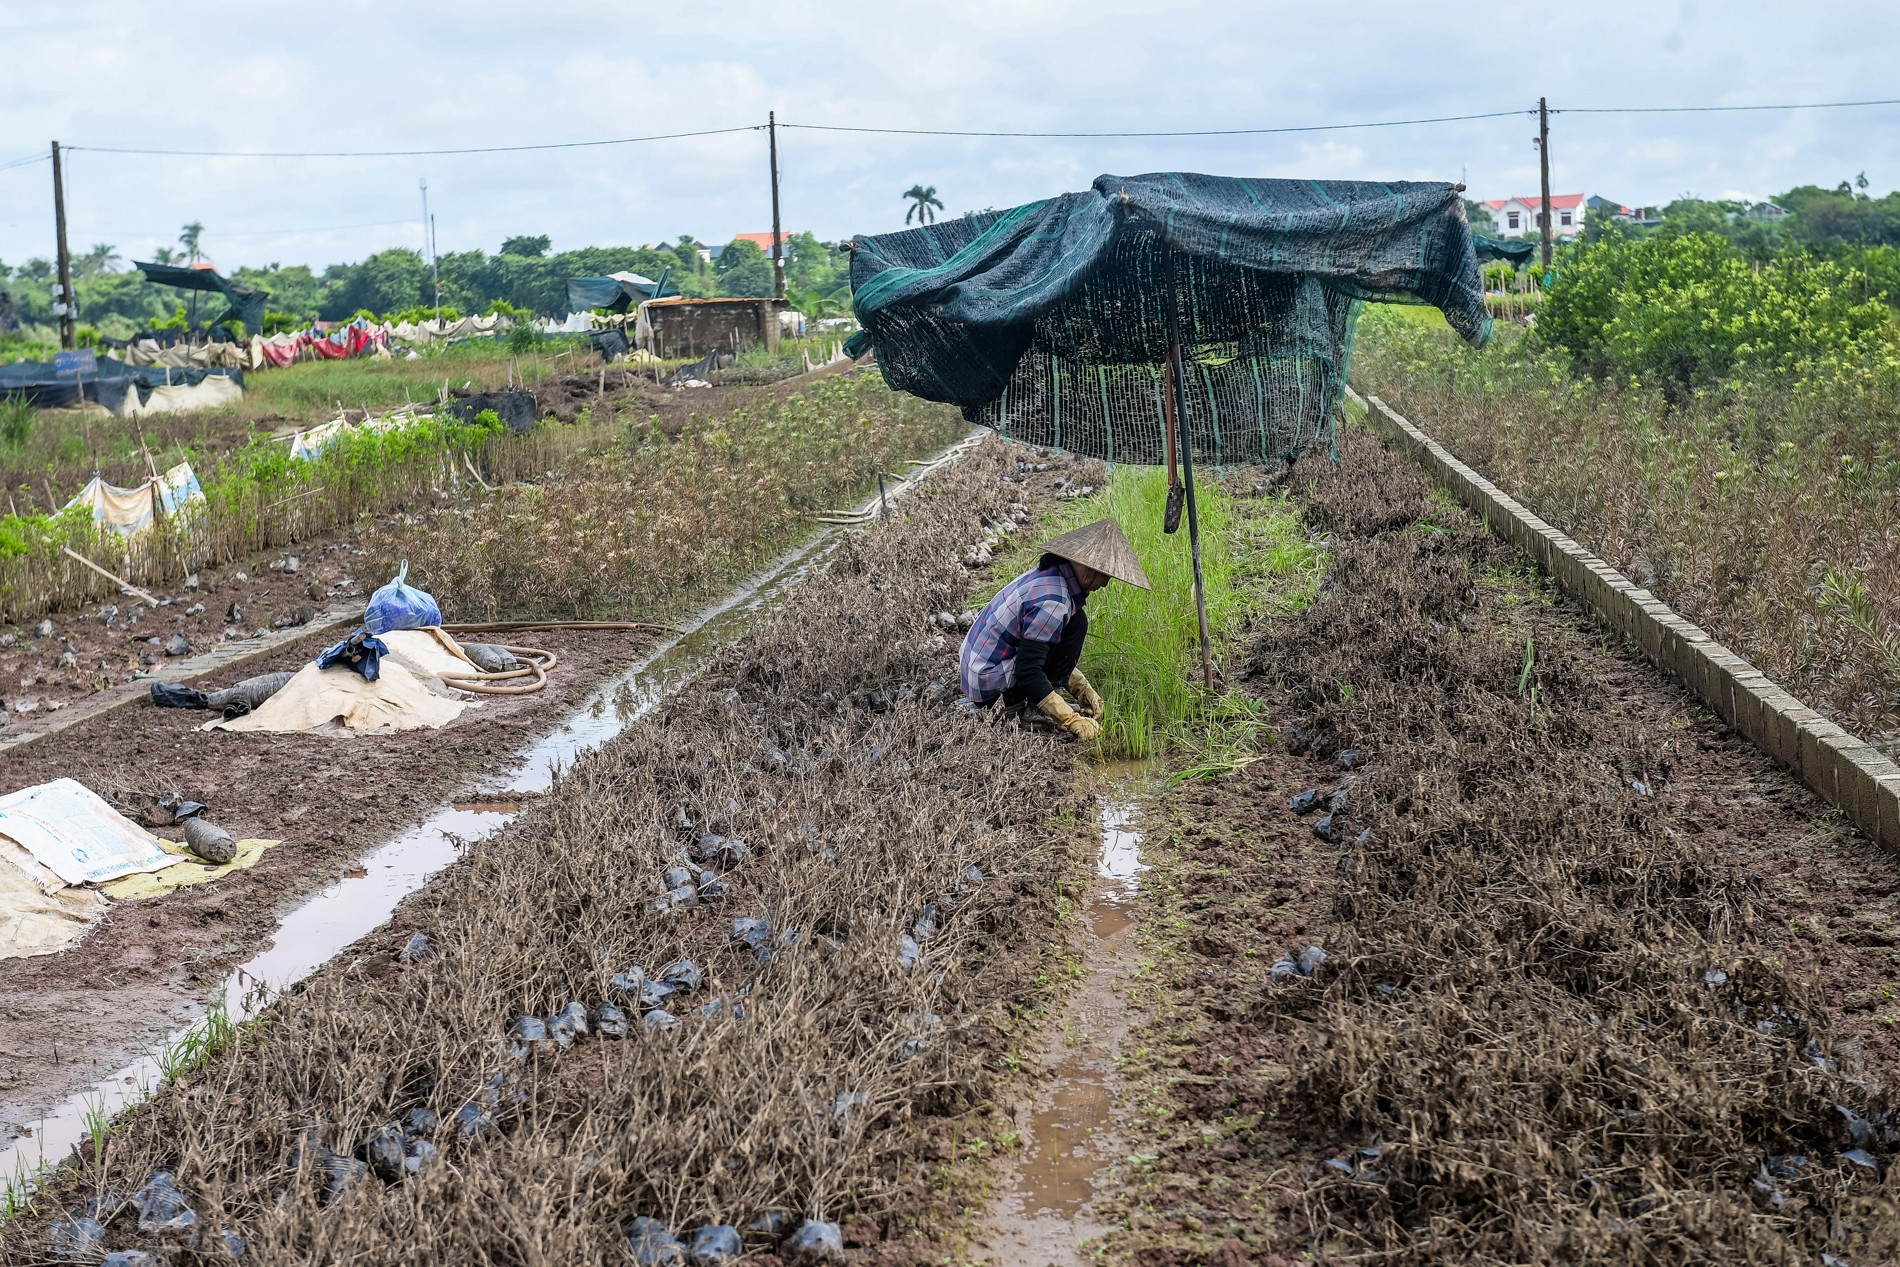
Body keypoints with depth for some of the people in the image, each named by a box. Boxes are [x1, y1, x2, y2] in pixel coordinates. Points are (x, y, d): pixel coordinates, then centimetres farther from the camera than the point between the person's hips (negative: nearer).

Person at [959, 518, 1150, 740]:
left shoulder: (1048, 573, 5)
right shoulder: (1051, 601, -25)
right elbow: (1028, 672, -27)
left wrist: (1083, 689, 12)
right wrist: (1072, 720, -25)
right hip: (987, 682, -10)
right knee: (1077, 623, -13)